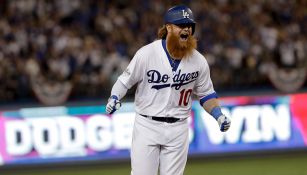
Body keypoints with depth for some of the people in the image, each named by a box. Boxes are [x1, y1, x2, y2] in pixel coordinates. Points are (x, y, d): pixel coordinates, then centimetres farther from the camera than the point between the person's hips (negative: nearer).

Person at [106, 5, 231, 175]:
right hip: (147, 125, -3)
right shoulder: (147, 54, -10)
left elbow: (206, 94, 11)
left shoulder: (199, 61, 0)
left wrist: (219, 115, -4)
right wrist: (114, 98, -18)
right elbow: (125, 81, 0)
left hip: (178, 128, 3)